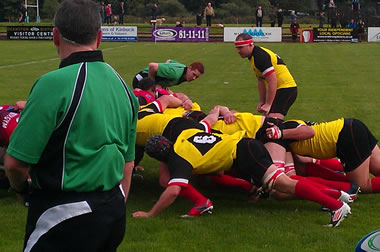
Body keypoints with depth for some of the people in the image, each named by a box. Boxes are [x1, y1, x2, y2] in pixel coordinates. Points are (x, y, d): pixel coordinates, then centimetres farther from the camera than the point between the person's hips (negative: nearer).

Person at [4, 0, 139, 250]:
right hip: (114, 213, 7)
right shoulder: (122, 85, 4)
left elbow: (15, 162, -19)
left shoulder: (54, 84, -20)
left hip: (63, 220, -7)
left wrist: (21, 187, 2)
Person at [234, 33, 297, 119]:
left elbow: (273, 80, -26)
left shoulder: (260, 56, -21)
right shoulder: (253, 56, 12)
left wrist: (268, 105, -24)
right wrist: (262, 102, 13)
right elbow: (261, 81, 18)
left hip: (286, 89, -10)